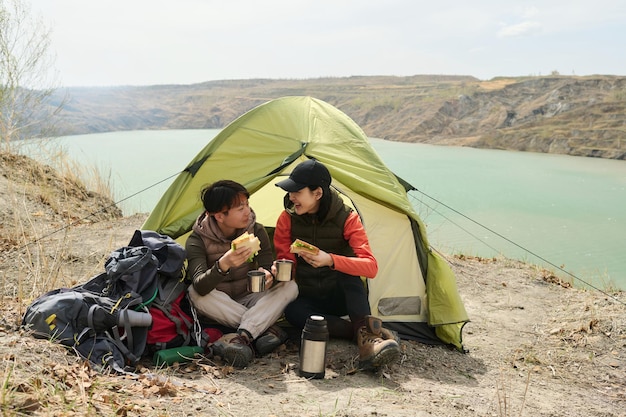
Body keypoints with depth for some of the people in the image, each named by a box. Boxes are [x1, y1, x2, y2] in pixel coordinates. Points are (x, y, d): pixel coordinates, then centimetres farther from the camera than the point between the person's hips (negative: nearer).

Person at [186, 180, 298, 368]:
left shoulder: (256, 231, -9)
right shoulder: (197, 240, -19)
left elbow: (268, 270, -11)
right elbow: (200, 286, -34)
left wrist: (267, 277, -37)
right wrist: (223, 265, -52)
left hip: (249, 302, 2)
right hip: (219, 309, -2)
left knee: (289, 286, -22)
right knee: (194, 293, -34)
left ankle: (242, 337, -36)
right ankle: (268, 330, -29)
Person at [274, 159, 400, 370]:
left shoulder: (347, 218, -15)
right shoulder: (287, 219, -8)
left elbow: (371, 267, -25)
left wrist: (331, 260, -41)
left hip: (342, 297, -1)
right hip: (308, 299, 1)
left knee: (346, 270, -34)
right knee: (292, 311, -34)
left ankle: (366, 332, -38)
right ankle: (361, 332, -34)